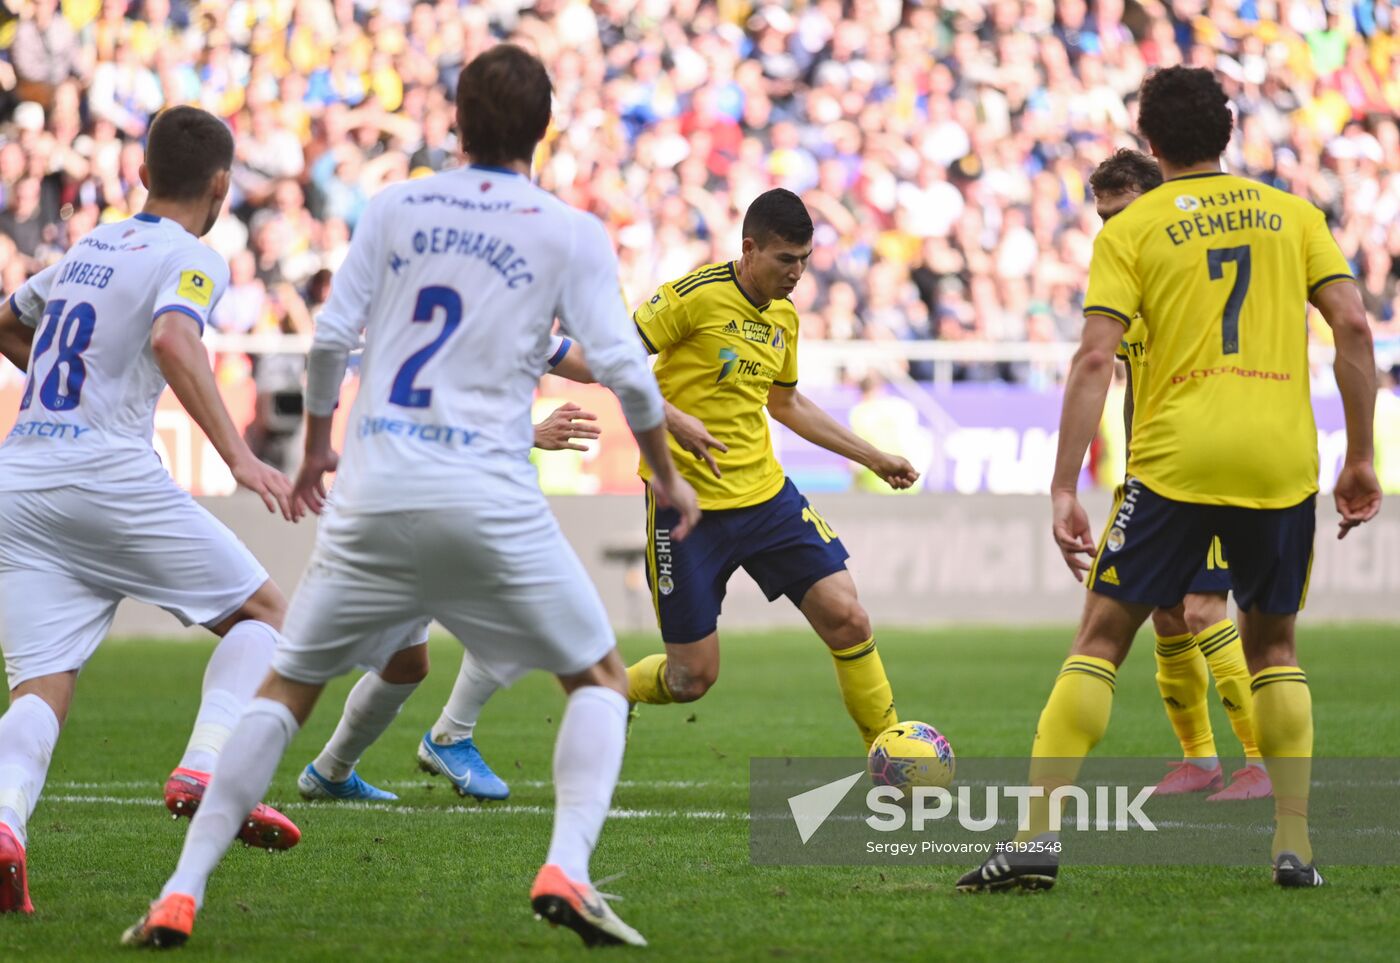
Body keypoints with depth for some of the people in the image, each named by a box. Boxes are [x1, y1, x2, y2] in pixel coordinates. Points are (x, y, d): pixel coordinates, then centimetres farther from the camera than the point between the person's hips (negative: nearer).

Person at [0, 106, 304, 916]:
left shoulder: (89, 248, 21)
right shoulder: (192, 260, 0)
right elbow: (173, 339, -22)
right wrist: (239, 457, -27)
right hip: (110, 475, -6)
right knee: (264, 614, 9)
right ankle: (206, 771, -13)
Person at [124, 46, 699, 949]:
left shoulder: (395, 207, 10)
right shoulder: (572, 232, 3)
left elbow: (330, 339, 7)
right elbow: (622, 366, -3)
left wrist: (316, 448, 23)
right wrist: (667, 475, 13)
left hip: (374, 493, 2)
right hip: (489, 494, -2)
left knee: (288, 687, 14)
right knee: (601, 679, 13)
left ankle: (180, 896, 4)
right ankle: (566, 871, -10)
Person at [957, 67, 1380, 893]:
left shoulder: (1131, 230, 5)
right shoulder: (1292, 214, 12)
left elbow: (1095, 361, -5)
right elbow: (1353, 327, 2)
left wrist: (1065, 490, -7)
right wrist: (1361, 459, 7)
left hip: (1175, 460, -2)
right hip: (1282, 461, 2)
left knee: (1102, 636, 4)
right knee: (1273, 645, 18)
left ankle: (1040, 834, -7)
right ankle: (1295, 844, 7)